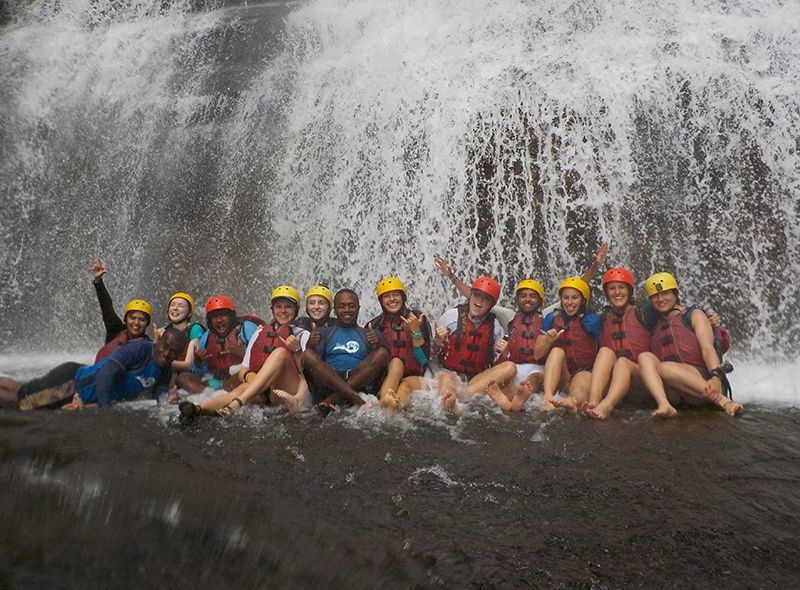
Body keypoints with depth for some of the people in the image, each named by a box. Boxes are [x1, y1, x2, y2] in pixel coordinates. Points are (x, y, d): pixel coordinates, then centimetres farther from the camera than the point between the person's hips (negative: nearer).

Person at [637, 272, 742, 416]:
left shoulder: (694, 315, 11)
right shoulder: (655, 328, 25)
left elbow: (707, 348, -7)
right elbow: (654, 364, 16)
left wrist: (716, 377, -26)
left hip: (704, 381, -4)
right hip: (672, 394, 4)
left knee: (666, 368, -33)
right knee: (645, 357, -21)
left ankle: (723, 401, -35)